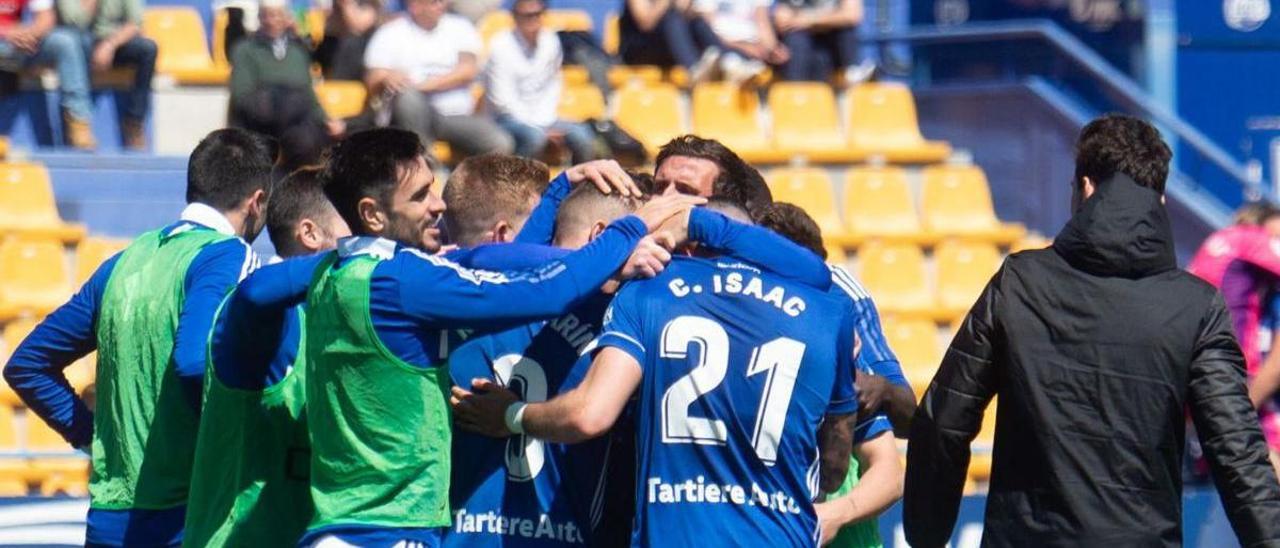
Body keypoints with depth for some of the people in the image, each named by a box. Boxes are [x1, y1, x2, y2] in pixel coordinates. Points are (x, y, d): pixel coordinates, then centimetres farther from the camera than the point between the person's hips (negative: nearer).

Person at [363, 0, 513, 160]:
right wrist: (387, 79, -26)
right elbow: (373, 83, -1)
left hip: (457, 115, 2)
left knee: (501, 145, -24)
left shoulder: (460, 28, 11)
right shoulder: (390, 34, 5)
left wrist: (425, 85, -16)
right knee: (407, 96, -37)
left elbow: (468, 71, -3)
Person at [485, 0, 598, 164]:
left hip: (542, 118, 5)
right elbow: (503, 101, -15)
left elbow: (553, 86, 10)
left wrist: (545, 121, -6)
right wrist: (539, 127, -17)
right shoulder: (501, 47, -13)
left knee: (582, 135, -17)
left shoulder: (550, 42, 1)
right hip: (510, 118, -5)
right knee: (534, 136, -35)